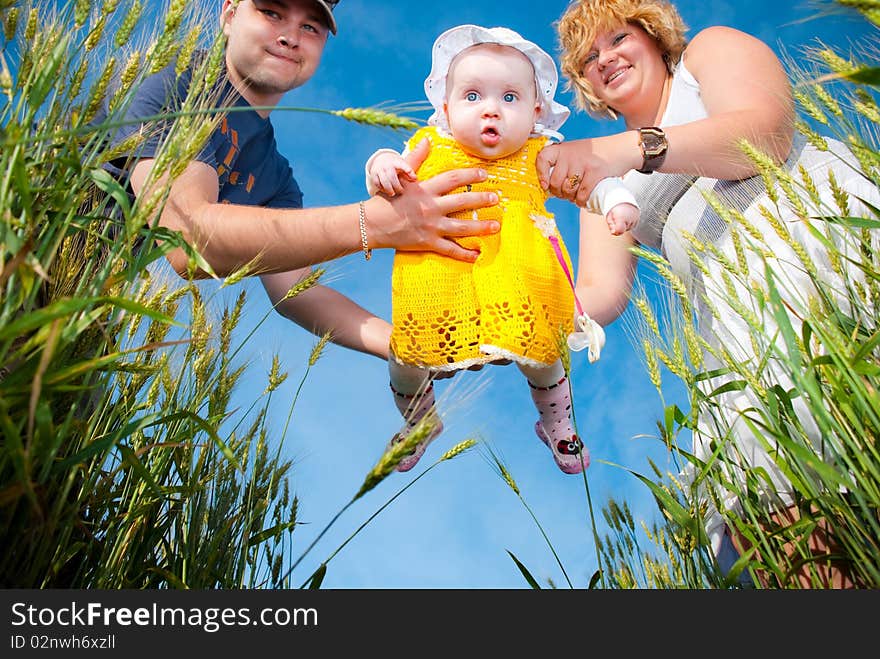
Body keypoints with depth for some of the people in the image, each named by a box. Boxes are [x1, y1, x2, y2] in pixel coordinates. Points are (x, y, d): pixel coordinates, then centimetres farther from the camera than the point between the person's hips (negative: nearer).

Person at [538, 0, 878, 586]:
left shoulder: (711, 49, 21)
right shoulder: (607, 179, 28)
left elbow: (768, 132, -4)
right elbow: (601, 294, 12)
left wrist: (635, 147, -18)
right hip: (748, 340, 3)